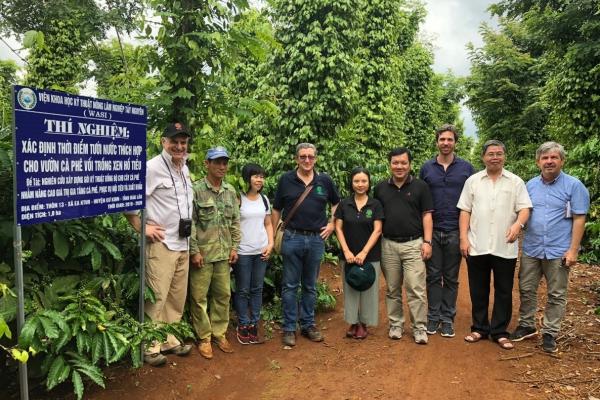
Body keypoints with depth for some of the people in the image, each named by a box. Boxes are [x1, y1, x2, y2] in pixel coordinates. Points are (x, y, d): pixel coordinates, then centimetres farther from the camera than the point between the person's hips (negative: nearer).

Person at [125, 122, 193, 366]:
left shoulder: (185, 168, 13)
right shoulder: (152, 167, -12)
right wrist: (142, 227, -14)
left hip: (183, 244, 8)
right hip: (161, 244, -8)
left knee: (177, 297, 14)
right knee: (156, 298, -2)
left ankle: (170, 340, 27)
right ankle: (150, 346, 12)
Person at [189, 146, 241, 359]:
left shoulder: (230, 191, 8)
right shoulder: (196, 190, -9)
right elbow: (189, 223, -10)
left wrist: (234, 247, 7)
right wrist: (194, 251, -12)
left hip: (224, 253, 5)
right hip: (203, 253, -5)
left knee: (223, 294, 12)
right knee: (199, 296, 4)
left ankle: (219, 333, 26)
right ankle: (204, 337, 18)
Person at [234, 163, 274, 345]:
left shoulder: (264, 199, 9)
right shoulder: (238, 199, -7)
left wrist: (270, 244, 2)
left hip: (261, 251, 5)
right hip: (242, 252, -5)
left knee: (257, 289, 10)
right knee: (243, 290, 3)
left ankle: (254, 325, 20)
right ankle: (243, 326, 15)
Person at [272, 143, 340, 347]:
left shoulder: (325, 181, 4)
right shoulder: (286, 180, -1)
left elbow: (336, 203, 19)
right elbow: (276, 210, 5)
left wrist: (332, 224, 7)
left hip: (316, 239, 2)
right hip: (292, 238, -2)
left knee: (310, 286, 13)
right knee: (290, 286, 5)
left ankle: (308, 325, 26)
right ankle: (289, 328, 15)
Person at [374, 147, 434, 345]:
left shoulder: (420, 186, 3)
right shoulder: (380, 187, 9)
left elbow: (426, 215, 2)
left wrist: (427, 241, -6)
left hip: (413, 244, -2)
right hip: (388, 245, 3)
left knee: (416, 289, -4)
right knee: (392, 289, 10)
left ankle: (419, 328, 6)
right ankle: (396, 324, 22)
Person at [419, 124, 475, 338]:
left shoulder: (466, 168, 3)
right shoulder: (426, 168, 5)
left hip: (455, 232, -1)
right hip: (432, 230, 1)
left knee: (451, 278, 8)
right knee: (433, 276, 6)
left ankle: (448, 318, 17)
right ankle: (433, 316, 16)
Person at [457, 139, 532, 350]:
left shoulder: (516, 182, 4)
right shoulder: (473, 181, 7)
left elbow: (524, 208, -2)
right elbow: (465, 211, 5)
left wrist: (518, 224, -24)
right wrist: (463, 238, -3)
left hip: (505, 248, -1)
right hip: (477, 246, 1)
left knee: (504, 291, 7)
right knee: (478, 291, 10)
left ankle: (500, 332, 19)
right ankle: (479, 328, 24)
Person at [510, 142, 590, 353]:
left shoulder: (574, 185, -4)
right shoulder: (530, 185, 7)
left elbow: (579, 219, -7)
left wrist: (573, 250, -12)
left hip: (558, 251, -4)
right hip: (531, 249, 4)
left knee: (556, 295, 7)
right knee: (526, 290, 11)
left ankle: (550, 333, 18)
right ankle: (527, 326, 26)